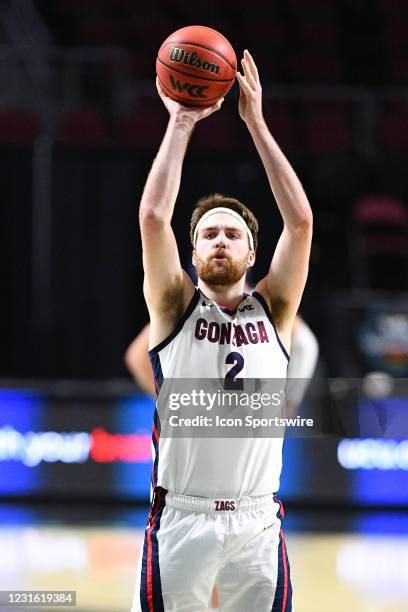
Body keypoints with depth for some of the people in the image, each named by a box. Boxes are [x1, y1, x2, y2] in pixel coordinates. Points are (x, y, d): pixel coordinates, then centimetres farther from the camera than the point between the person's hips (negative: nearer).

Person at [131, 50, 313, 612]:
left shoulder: (273, 311, 8)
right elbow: (153, 216, -8)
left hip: (258, 522, 2)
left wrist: (256, 123, -3)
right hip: (181, 518, -2)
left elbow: (300, 221, -2)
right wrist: (181, 124, -5)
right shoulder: (176, 308, 4)